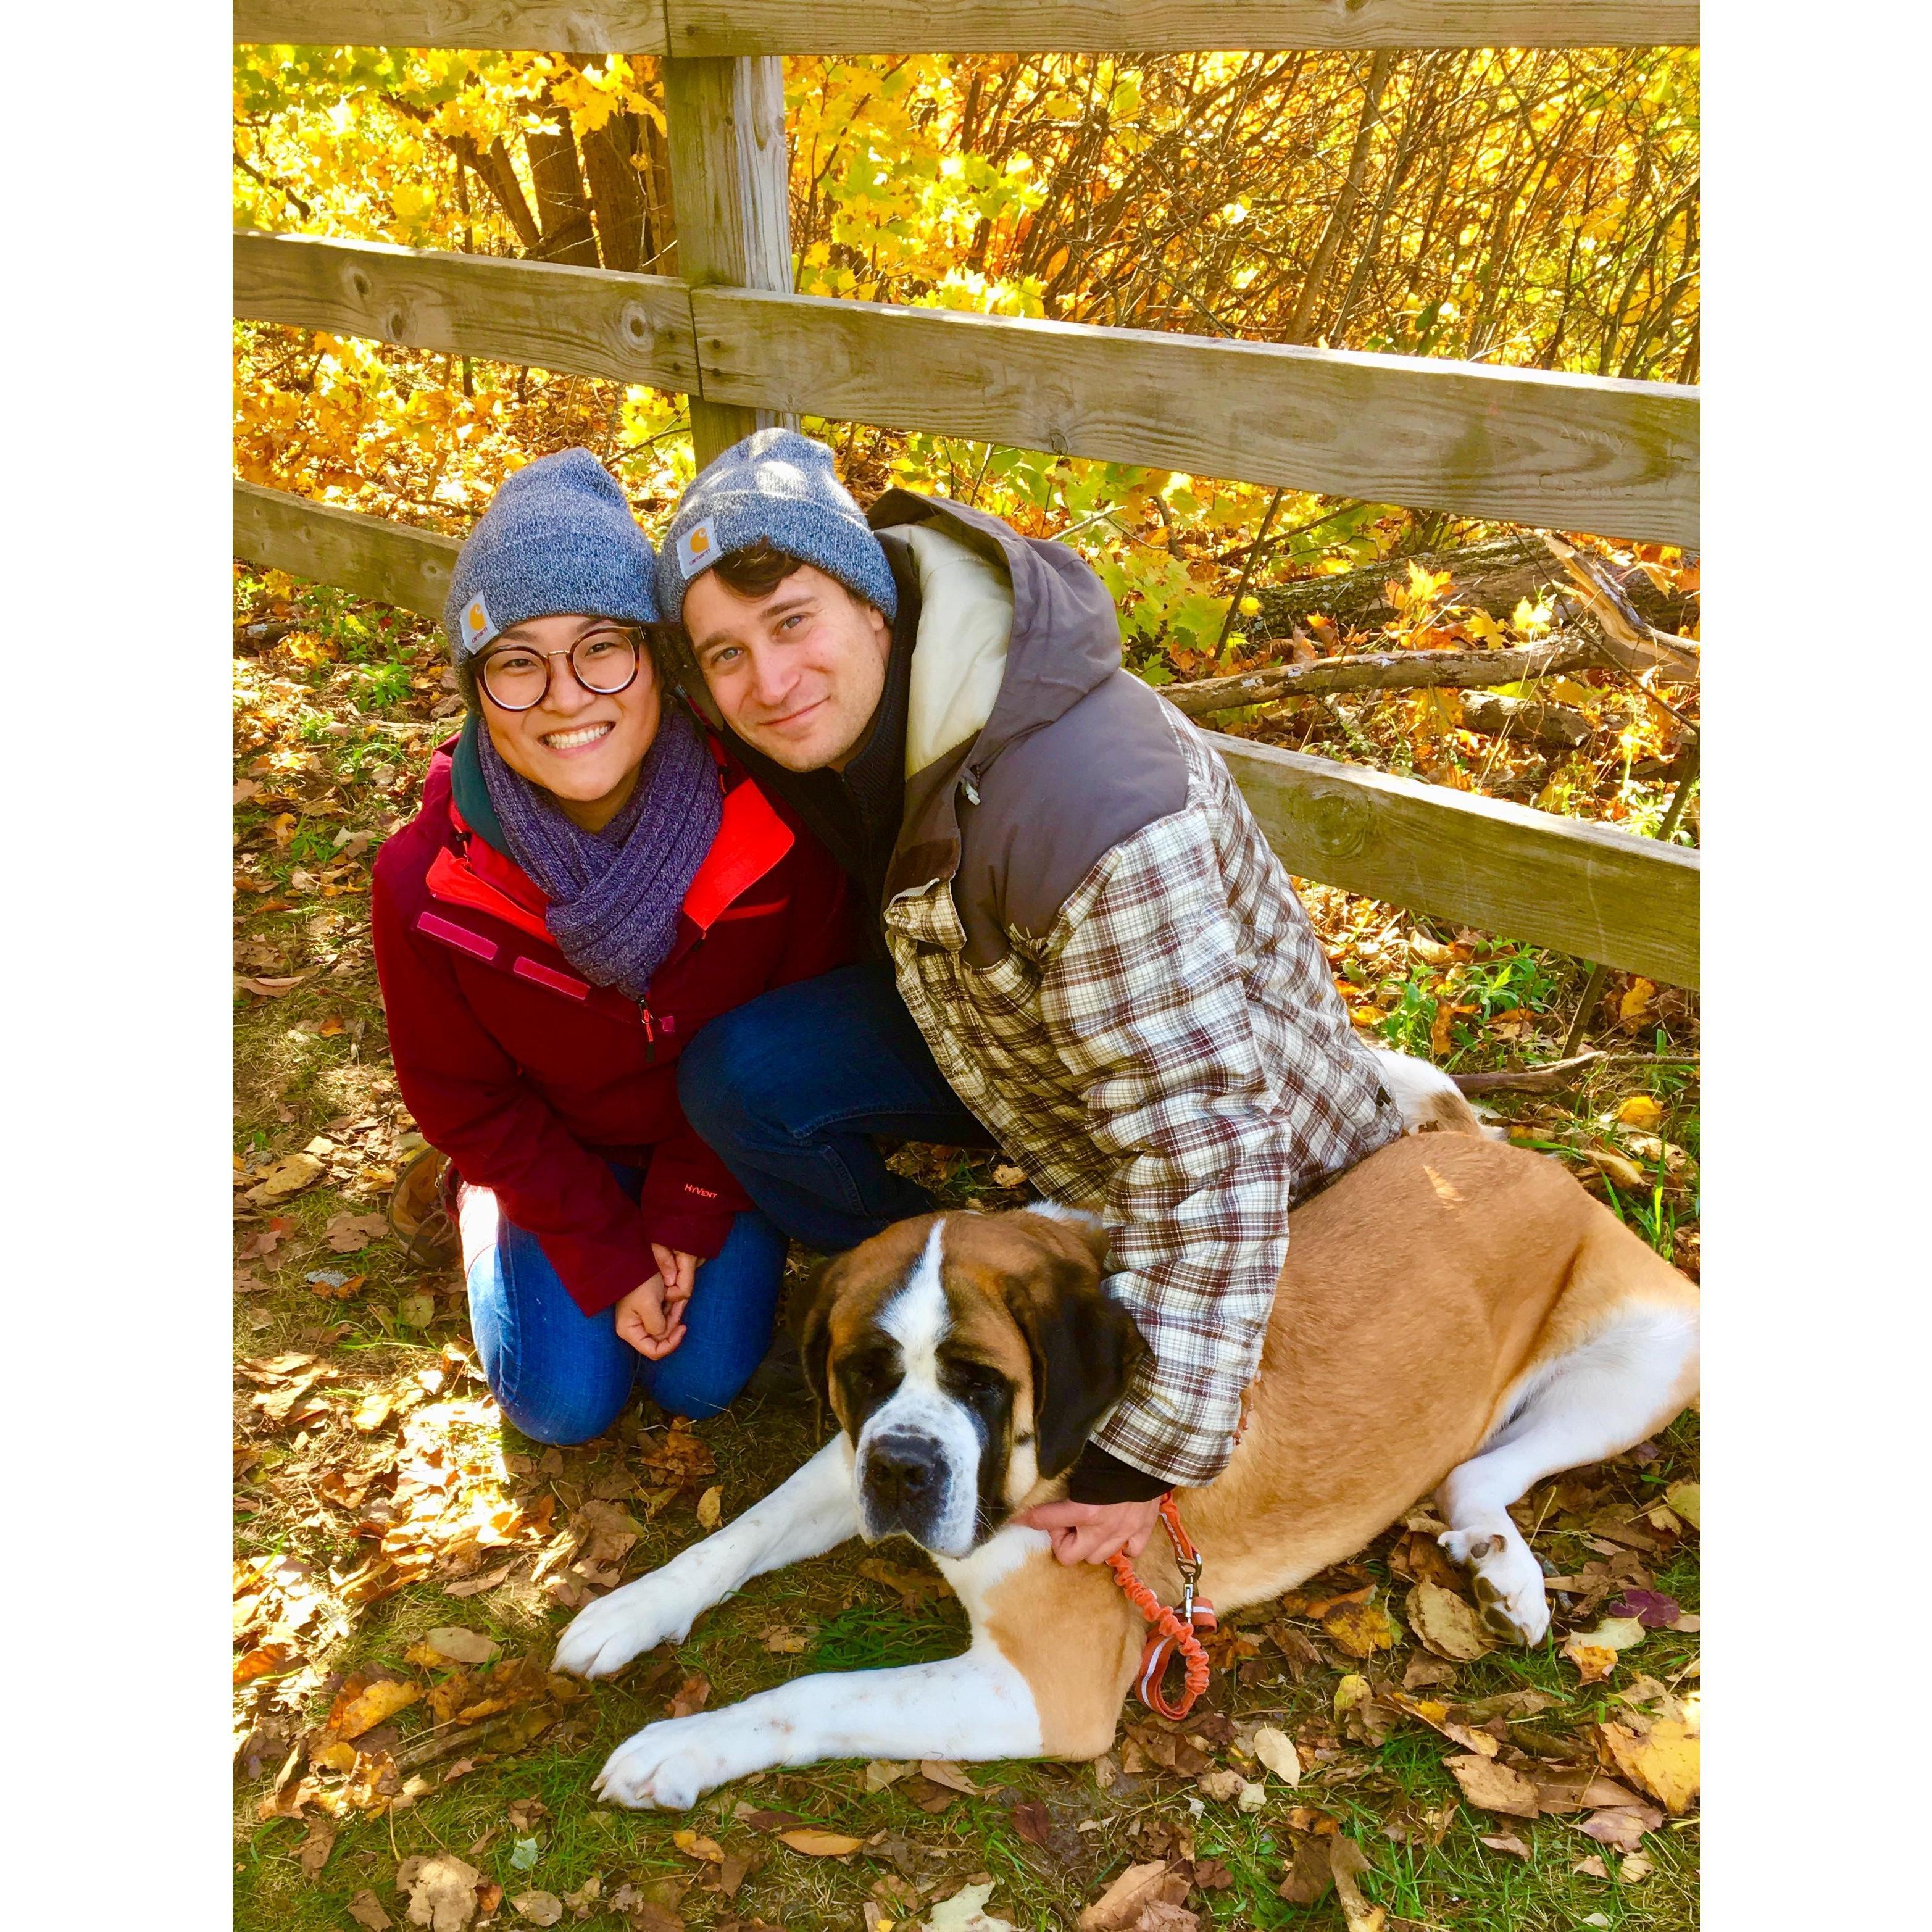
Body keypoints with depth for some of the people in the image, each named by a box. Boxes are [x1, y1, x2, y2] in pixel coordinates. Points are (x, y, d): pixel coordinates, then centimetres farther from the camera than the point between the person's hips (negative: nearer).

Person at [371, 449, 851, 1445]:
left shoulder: (770, 821, -31)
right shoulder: (430, 881, -29)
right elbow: (465, 1098, -11)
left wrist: (691, 1219, -13)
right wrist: (606, 1256, -14)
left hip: (721, 1139, 0)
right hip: (558, 1152, 0)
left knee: (703, 1379, -6)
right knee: (566, 1404, -2)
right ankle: (485, 1215, 24)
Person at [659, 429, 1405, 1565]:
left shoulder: (1090, 816, -41)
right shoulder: (836, 719, -14)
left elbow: (1207, 1161, -37)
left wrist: (1146, 1447, -31)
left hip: (1249, 1150, -6)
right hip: (1003, 1033, 7)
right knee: (738, 1075, -13)